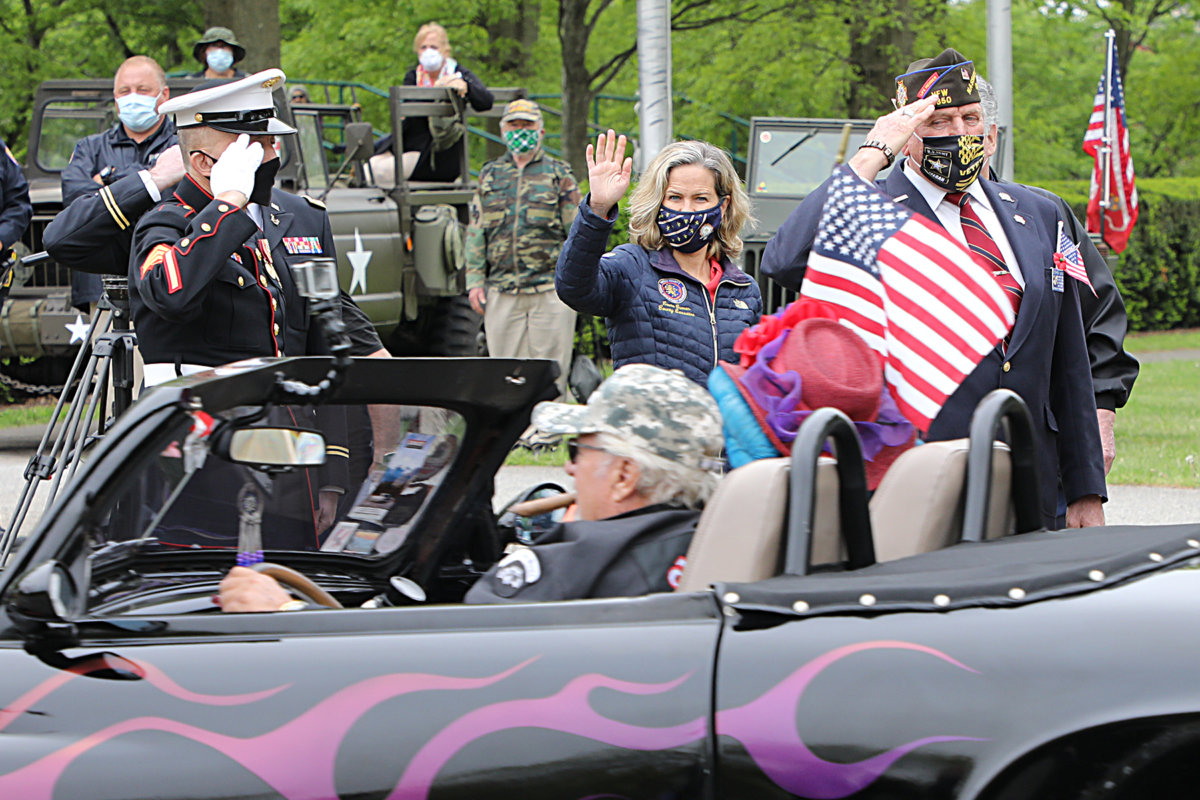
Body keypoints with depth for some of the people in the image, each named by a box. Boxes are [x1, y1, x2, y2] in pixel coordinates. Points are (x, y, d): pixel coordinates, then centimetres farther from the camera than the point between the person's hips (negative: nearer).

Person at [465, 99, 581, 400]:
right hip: (502, 293, 3)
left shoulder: (558, 174, 7)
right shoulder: (490, 175, 15)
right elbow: (475, 232, 15)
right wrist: (474, 280, 6)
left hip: (550, 291, -3)